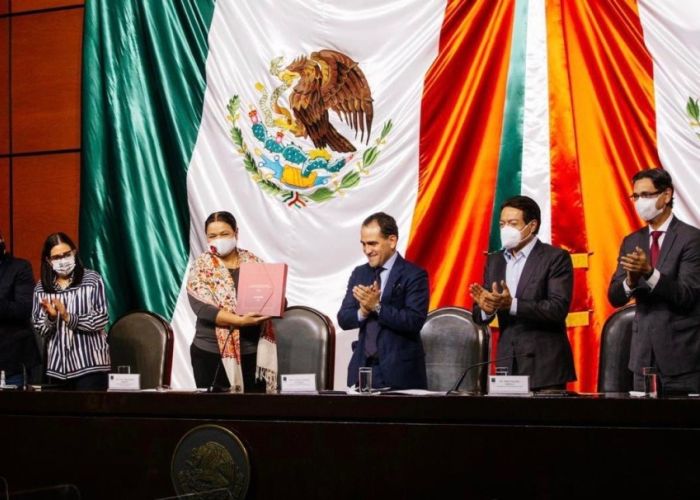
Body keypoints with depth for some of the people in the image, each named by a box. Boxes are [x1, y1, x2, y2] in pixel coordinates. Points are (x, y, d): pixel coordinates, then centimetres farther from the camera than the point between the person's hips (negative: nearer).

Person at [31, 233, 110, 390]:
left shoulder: (92, 280, -3)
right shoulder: (41, 288, 6)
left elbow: (101, 319, -7)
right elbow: (40, 329, 7)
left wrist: (68, 318, -16)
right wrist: (50, 318, -14)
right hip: (58, 365, 3)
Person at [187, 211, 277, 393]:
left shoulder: (253, 262, 9)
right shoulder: (201, 267, 0)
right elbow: (202, 308, -13)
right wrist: (240, 321, -23)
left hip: (254, 351, 2)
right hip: (212, 353, -2)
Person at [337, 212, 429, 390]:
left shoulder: (414, 275, -6)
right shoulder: (359, 274, 12)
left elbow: (415, 321, -16)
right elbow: (343, 319, 7)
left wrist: (377, 307, -20)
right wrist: (362, 312, -13)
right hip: (363, 367, 4)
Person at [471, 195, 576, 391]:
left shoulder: (555, 258, -4)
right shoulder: (494, 261, 13)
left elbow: (558, 309, -15)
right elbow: (479, 316, 11)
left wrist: (512, 304, -26)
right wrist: (486, 308, -14)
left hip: (545, 365, -4)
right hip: (508, 363, 5)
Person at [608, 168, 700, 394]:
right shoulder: (631, 241, 11)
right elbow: (614, 297, 5)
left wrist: (650, 273, -29)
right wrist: (630, 281, -18)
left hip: (681, 353, -5)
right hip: (644, 354, 5)